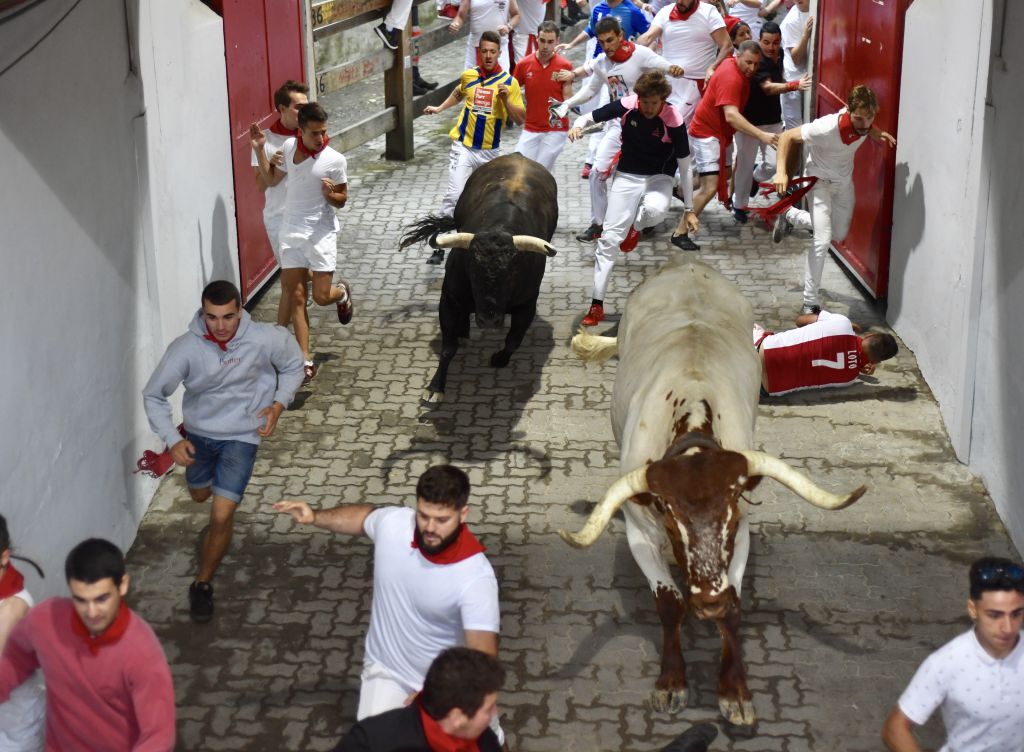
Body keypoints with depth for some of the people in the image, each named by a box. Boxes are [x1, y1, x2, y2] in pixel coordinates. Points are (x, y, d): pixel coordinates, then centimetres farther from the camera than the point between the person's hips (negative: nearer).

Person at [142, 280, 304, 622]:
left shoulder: (266, 340, -25)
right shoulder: (186, 348, -25)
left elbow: (293, 366, -1)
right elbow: (153, 395, -13)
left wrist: (278, 405, -14)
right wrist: (173, 440, -22)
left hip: (241, 435, -2)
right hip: (198, 431, 2)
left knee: (221, 515, -12)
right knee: (199, 494, 27)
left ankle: (203, 584, 10)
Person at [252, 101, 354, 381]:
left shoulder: (335, 160, -11)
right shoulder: (289, 147, 0)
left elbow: (342, 200, -1)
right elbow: (272, 179, 16)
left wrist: (330, 194, -23)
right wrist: (259, 150, 4)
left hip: (321, 233, -3)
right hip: (291, 232, 3)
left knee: (322, 296, -3)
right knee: (296, 298, 1)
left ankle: (343, 292, 35)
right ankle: (305, 360, 6)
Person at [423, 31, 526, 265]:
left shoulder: (509, 82, -5)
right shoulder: (469, 75, 1)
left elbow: (520, 120, -6)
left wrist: (506, 100, -20)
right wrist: (440, 108, 17)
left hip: (490, 151, 1)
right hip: (464, 146, -1)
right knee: (454, 195, -13)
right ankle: (440, 246, -10)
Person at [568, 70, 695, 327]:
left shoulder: (674, 121, -20)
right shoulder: (626, 106, -15)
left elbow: (684, 166, -12)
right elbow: (591, 117, -1)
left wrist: (689, 209, -8)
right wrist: (578, 125, -27)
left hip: (659, 178, -2)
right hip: (627, 176, 2)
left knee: (655, 210, -38)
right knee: (609, 239, -5)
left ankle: (635, 227, 2)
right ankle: (596, 305, 3)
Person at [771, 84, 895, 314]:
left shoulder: (863, 122, -22)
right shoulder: (827, 128, -38)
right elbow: (788, 136, -28)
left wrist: (878, 134, -14)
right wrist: (781, 172, -39)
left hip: (844, 181, 6)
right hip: (820, 180, -6)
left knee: (839, 235, 20)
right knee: (822, 240, -19)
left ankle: (790, 214, 44)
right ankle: (809, 304, -8)